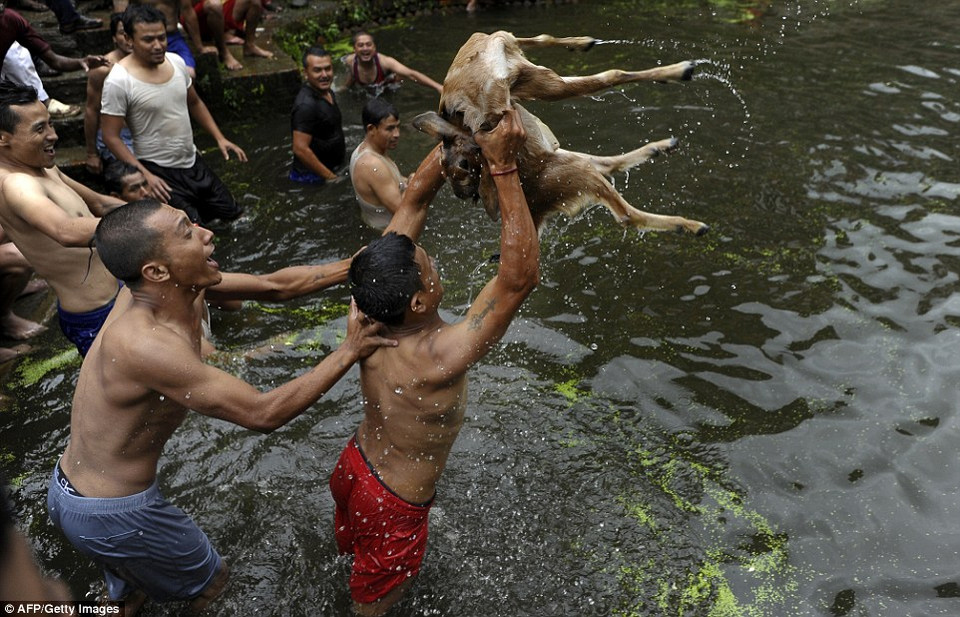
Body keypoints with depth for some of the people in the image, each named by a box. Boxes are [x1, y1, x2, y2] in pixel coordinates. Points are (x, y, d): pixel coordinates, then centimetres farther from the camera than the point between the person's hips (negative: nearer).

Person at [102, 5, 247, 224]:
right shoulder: (118, 81, -20)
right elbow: (111, 137, -16)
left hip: (193, 162, 7)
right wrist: (144, 175, -23)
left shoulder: (176, 61, -2)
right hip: (158, 172, -7)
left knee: (231, 213, 14)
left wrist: (220, 138, 5)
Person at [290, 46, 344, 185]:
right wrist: (331, 177, -22)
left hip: (333, 170, 9)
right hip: (313, 178, -9)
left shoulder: (327, 91, 6)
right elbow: (300, 149, -27)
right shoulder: (306, 105, -24)